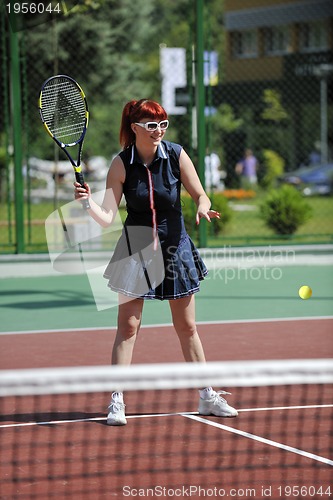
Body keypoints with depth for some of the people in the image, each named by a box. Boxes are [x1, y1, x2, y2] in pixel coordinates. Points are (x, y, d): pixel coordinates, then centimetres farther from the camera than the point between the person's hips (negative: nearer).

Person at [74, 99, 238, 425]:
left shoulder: (176, 155, -10)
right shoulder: (121, 165, -13)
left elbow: (200, 195, -2)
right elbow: (107, 217, -15)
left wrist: (203, 209, -24)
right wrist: (87, 203, -34)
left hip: (175, 248, 2)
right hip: (136, 249, -2)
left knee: (187, 327, 9)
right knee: (127, 327, -5)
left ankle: (207, 397, 20)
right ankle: (116, 402, 0)